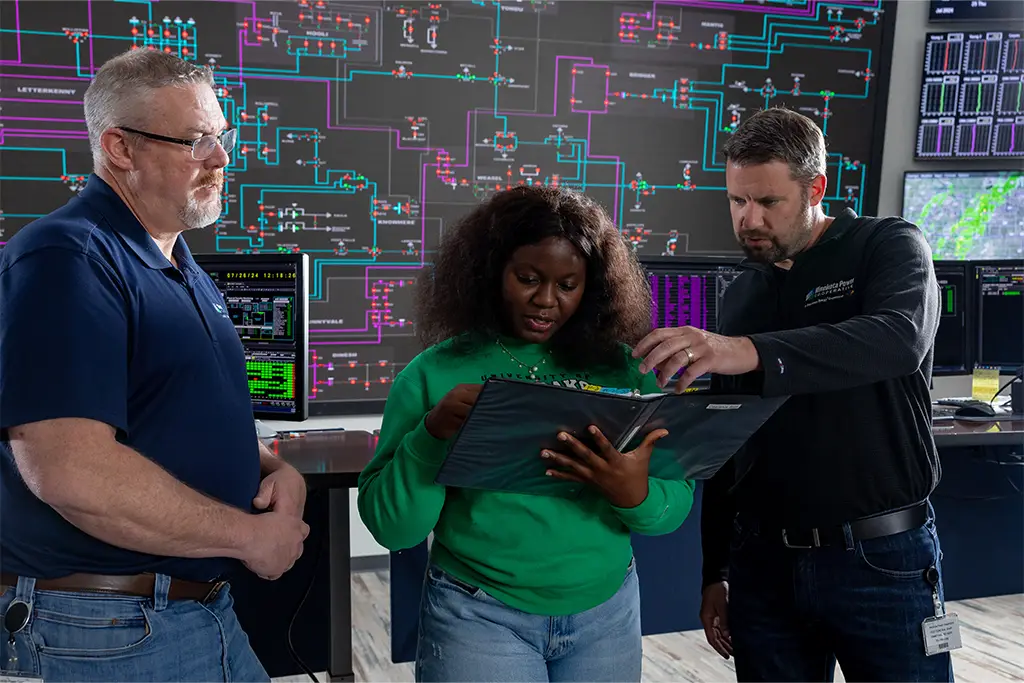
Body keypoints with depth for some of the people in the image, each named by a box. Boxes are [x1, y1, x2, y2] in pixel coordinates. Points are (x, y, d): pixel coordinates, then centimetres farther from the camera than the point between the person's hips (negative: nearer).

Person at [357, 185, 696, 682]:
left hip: (608, 612, 3)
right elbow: (390, 526, -10)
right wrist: (433, 434, -26)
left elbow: (676, 506, -1)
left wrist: (636, 495, -23)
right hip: (479, 617, -2)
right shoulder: (435, 372, -8)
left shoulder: (622, 367, -3)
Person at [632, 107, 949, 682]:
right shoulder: (742, 294, 11)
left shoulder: (889, 247, -4)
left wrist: (751, 352, -42)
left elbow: (898, 339, -28)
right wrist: (716, 572, 13)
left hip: (881, 561, -4)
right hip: (763, 562, 5)